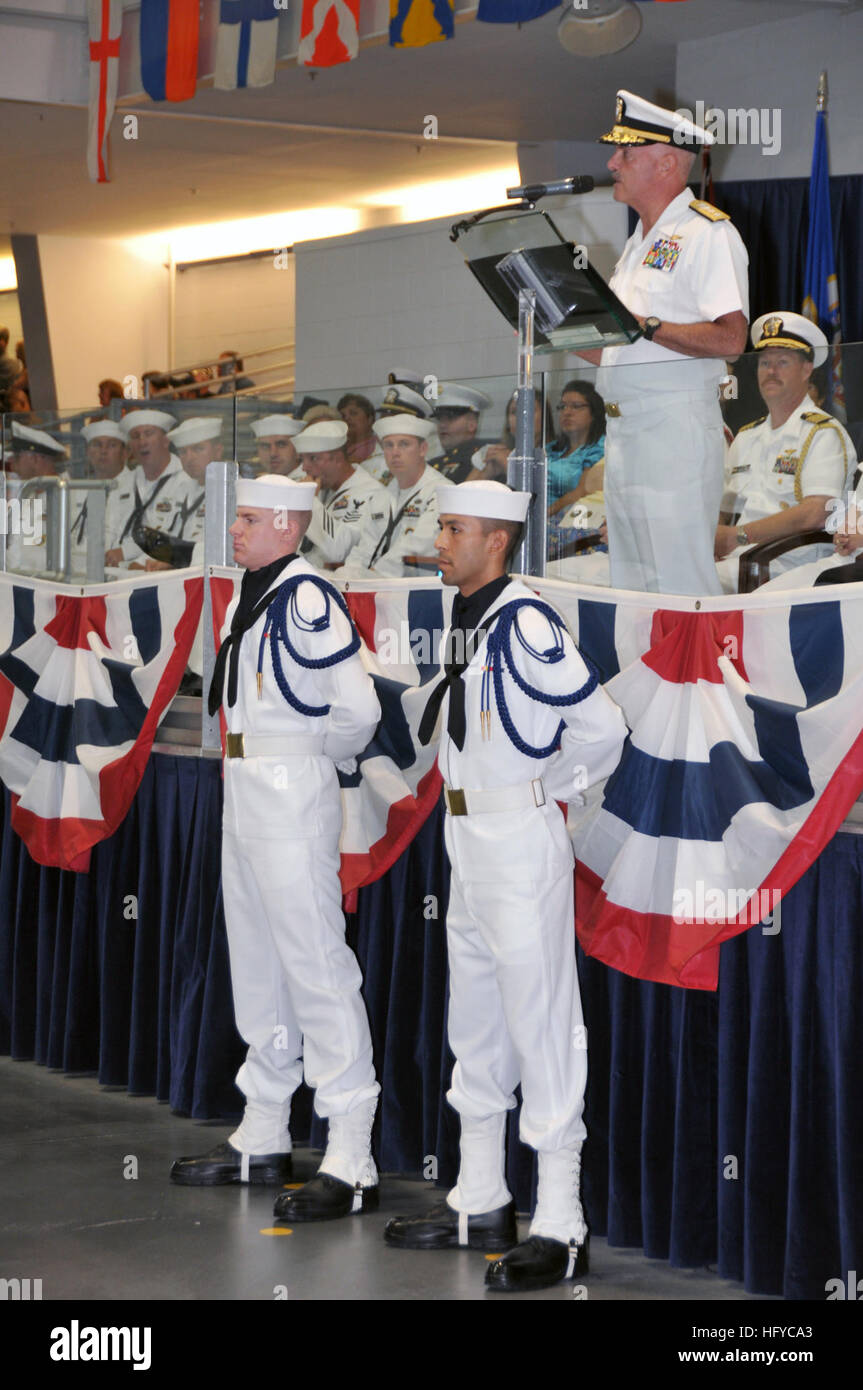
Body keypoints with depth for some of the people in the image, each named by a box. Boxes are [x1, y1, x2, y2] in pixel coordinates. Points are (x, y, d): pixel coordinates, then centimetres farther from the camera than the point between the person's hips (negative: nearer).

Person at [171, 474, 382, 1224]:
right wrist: (247, 761, 15)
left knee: (316, 966, -9)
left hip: (294, 796, -10)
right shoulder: (247, 598, 13)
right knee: (257, 964, 17)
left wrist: (314, 757, -3)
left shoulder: (307, 598, -17)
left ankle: (352, 1163, -7)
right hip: (245, 791, 10)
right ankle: (263, 1139, 29)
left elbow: (358, 710, -20)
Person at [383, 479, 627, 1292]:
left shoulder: (526, 624, -18)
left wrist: (546, 790, -5)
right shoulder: (463, 622, 10)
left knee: (541, 1026, -5)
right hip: (471, 845, 10)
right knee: (475, 1024, 17)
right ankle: (480, 1204, 29)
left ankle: (560, 1231, 1)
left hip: (522, 845, -10)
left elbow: (602, 729, -18)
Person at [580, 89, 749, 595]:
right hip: (624, 429, 9)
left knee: (682, 585, -10)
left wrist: (646, 326, -23)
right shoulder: (639, 244, 23)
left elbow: (730, 338, -18)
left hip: (677, 422, -9)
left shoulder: (707, 232, -7)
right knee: (629, 585, 10)